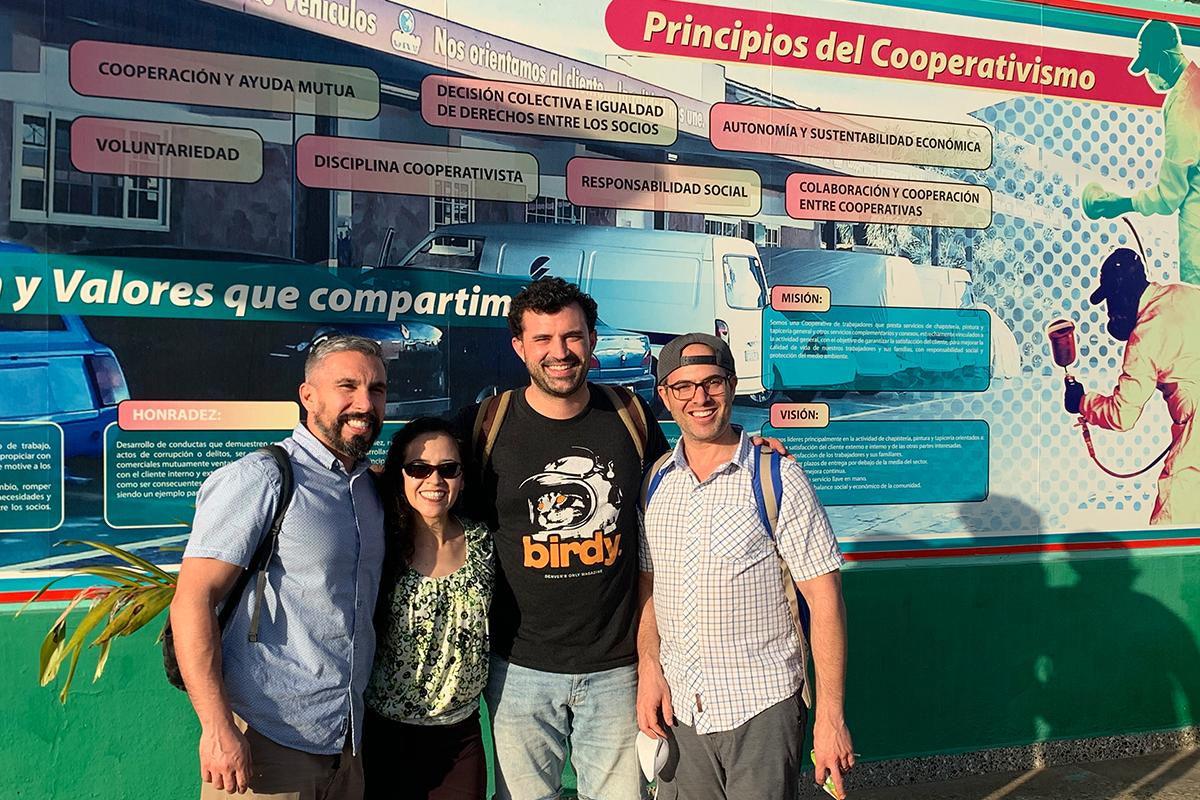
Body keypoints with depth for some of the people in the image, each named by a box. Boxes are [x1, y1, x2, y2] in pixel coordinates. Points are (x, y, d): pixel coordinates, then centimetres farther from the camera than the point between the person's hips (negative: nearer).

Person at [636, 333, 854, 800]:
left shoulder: (778, 479, -9)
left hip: (761, 711, -4)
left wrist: (830, 717, -12)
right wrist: (649, 669, -1)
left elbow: (824, 599, -10)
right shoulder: (655, 483, 4)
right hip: (677, 710, 4)